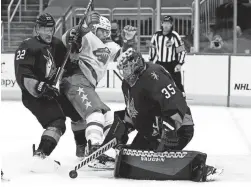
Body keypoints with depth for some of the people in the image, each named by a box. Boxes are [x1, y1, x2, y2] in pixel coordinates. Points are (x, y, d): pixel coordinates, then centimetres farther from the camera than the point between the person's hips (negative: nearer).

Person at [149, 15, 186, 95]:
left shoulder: (175, 36, -12)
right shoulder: (156, 35, 0)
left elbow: (182, 51, -8)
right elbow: (153, 48, 15)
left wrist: (180, 64, -15)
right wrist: (150, 61, 13)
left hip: (172, 65, -4)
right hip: (159, 64, 4)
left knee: (177, 84, -6)